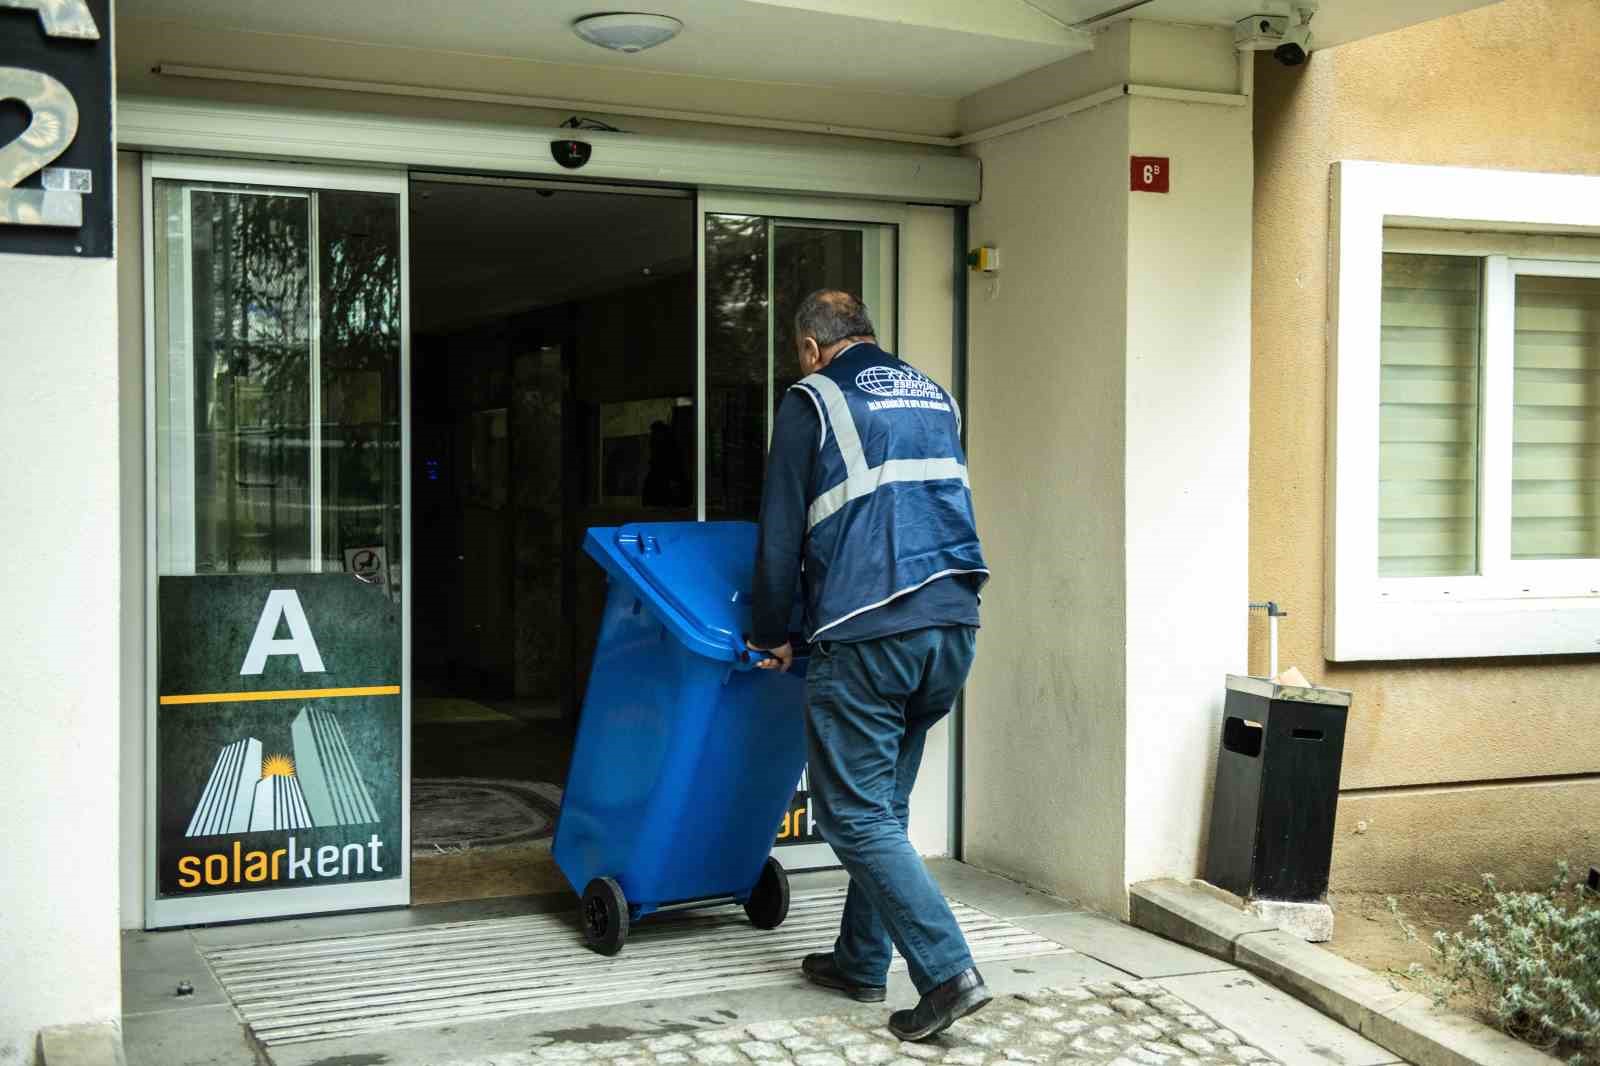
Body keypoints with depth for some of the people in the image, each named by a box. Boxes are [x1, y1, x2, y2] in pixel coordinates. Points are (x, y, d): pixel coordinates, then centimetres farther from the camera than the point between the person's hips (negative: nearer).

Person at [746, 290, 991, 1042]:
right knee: (884, 806, 18)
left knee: (857, 815, -1)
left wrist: (770, 636, 14)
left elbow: (781, 534, 2)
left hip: (866, 635, -7)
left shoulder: (812, 401, 2)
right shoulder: (933, 396, 20)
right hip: (954, 627, 7)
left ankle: (948, 972, -8)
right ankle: (862, 962, 25)